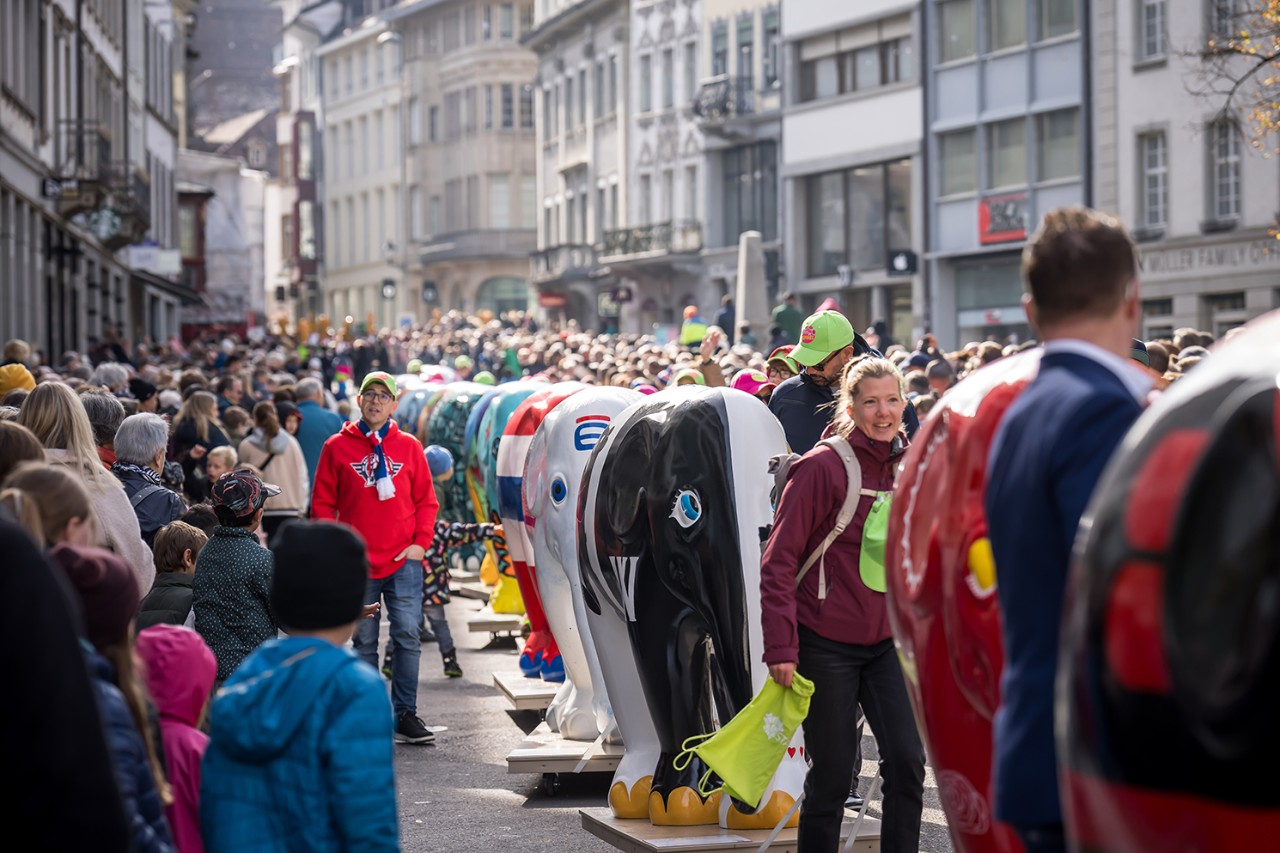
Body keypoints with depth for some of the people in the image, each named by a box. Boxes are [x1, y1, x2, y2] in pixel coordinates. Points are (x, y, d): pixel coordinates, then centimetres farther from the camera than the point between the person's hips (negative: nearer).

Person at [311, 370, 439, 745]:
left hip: (403, 560, 0)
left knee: (407, 635, -5)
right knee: (364, 641, 5)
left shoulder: (408, 446, 8)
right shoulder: (337, 447, 5)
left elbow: (426, 500, 10)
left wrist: (421, 543, -1)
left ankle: (405, 714, 2)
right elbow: (323, 503, 6)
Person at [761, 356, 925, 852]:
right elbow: (779, 560, -12)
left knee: (907, 761, -5)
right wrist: (780, 647, -16)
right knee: (832, 774, 2)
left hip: (886, 642, 5)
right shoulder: (822, 467, -12)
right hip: (825, 645, -5)